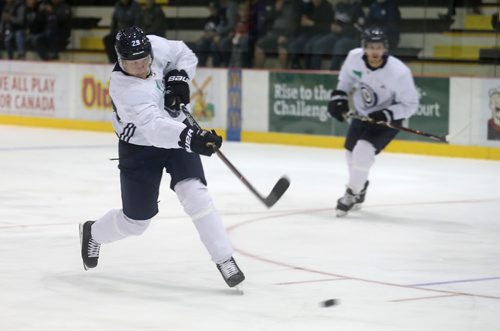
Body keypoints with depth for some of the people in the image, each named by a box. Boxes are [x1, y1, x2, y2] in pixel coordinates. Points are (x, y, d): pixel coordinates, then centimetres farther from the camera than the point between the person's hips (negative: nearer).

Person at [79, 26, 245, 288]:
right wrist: (191, 138, -61)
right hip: (139, 147, -4)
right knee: (135, 221, 9)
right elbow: (155, 128, -47)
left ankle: (224, 259, -16)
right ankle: (92, 233, 41)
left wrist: (178, 77, -16)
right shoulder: (124, 88, -35)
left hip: (176, 131, 4)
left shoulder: (155, 46, -17)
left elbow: (185, 55, 4)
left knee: (193, 192, -19)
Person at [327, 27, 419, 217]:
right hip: (362, 114, 6)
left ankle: (352, 194, -3)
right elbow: (347, 75, 6)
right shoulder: (355, 57, -19)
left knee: (363, 150, -22)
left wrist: (386, 115, -32)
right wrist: (339, 96, -3)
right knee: (352, 152, 15)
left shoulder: (399, 72, -32)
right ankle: (360, 186, 44)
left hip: (387, 120, -6)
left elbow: (410, 105, -21)